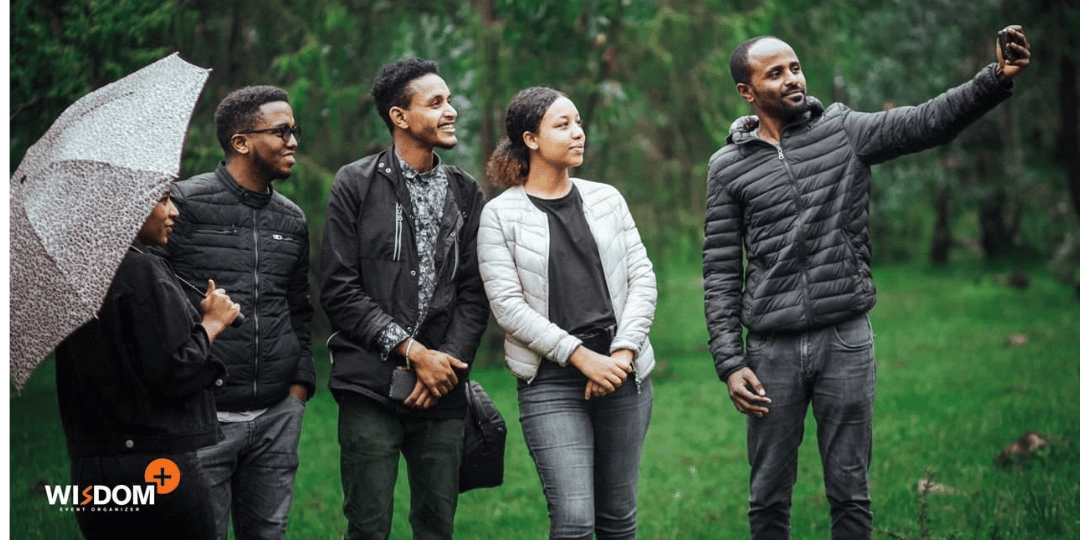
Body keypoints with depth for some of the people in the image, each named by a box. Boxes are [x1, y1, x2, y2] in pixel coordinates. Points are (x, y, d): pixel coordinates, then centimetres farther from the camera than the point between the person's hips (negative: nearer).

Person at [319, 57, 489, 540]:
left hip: (443, 391, 4)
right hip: (371, 388, -3)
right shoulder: (356, 184, 0)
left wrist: (448, 361, -7)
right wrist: (412, 350, -11)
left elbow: (474, 295, 9)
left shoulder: (464, 192, 12)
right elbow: (340, 292, -6)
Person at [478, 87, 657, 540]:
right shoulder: (500, 215, 0)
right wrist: (582, 356, -14)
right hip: (551, 383, -3)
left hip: (624, 375, 4)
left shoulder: (606, 200, 11)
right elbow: (508, 305, -7)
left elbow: (642, 280, 7)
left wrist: (622, 354, -8)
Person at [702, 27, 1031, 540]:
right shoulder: (729, 165, 3)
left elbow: (928, 121, -10)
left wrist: (997, 78, -26)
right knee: (769, 497, 8)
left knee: (850, 493, 6)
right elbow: (721, 272, 3)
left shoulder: (844, 131, 3)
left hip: (846, 342, 0)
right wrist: (730, 362, -6)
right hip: (772, 349, 0)